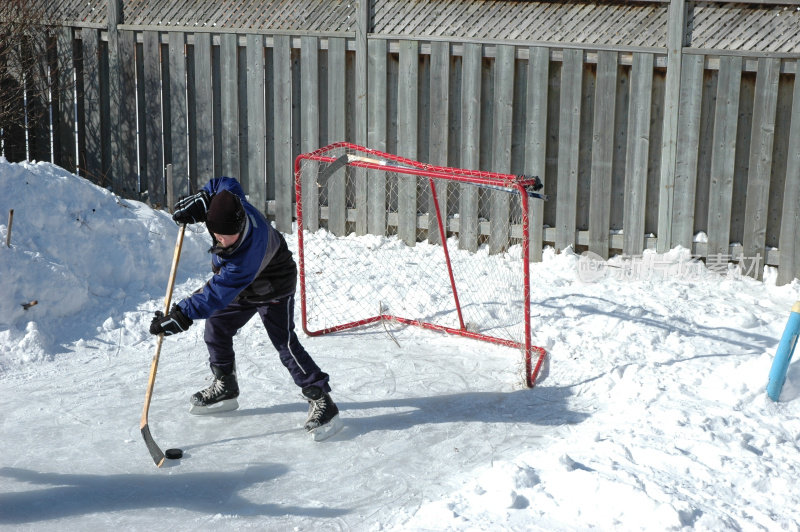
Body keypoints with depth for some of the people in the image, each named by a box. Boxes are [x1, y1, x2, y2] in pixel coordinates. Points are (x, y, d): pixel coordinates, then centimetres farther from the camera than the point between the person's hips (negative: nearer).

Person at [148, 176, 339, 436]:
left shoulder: (245, 259, -46)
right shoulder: (230, 201, -29)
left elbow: (216, 296, -43)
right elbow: (227, 184, -4)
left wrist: (181, 316, -43)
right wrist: (200, 200, -13)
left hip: (272, 288, -8)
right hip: (241, 287, 9)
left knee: (284, 343, -16)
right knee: (215, 330, 12)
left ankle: (321, 401, -9)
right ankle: (225, 387, 31)